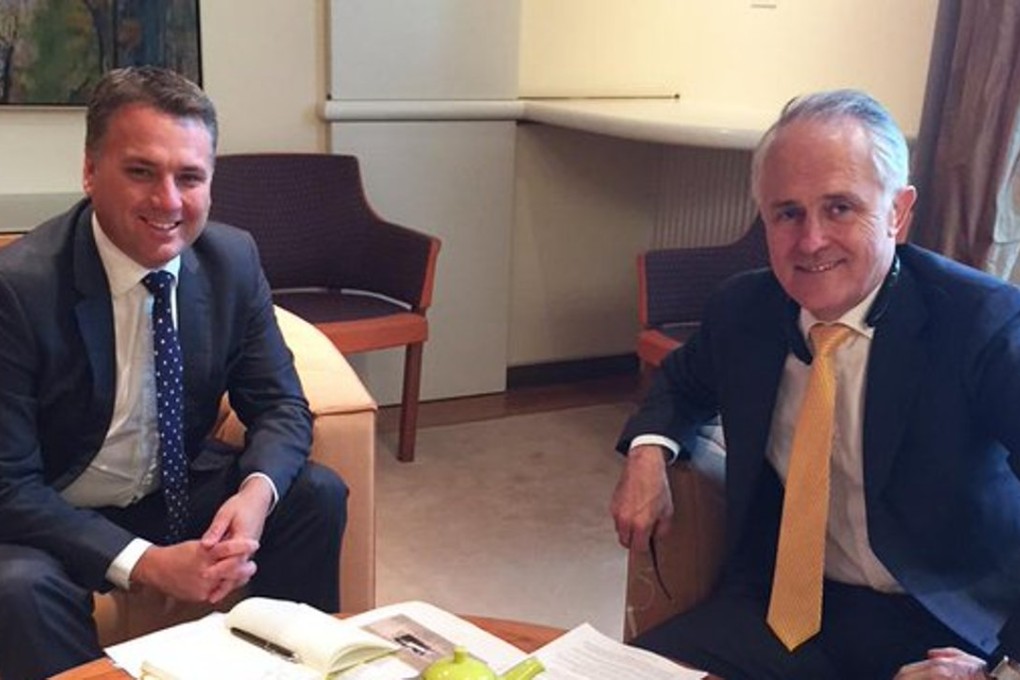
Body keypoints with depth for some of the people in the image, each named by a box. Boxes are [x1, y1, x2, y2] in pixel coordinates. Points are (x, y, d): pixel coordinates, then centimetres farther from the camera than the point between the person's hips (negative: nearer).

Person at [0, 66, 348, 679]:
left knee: (319, 495, -15)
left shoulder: (234, 258, -10)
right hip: (59, 519, -4)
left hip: (181, 494, 5)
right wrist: (145, 564, -31)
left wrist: (256, 492, -25)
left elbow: (281, 406, -3)